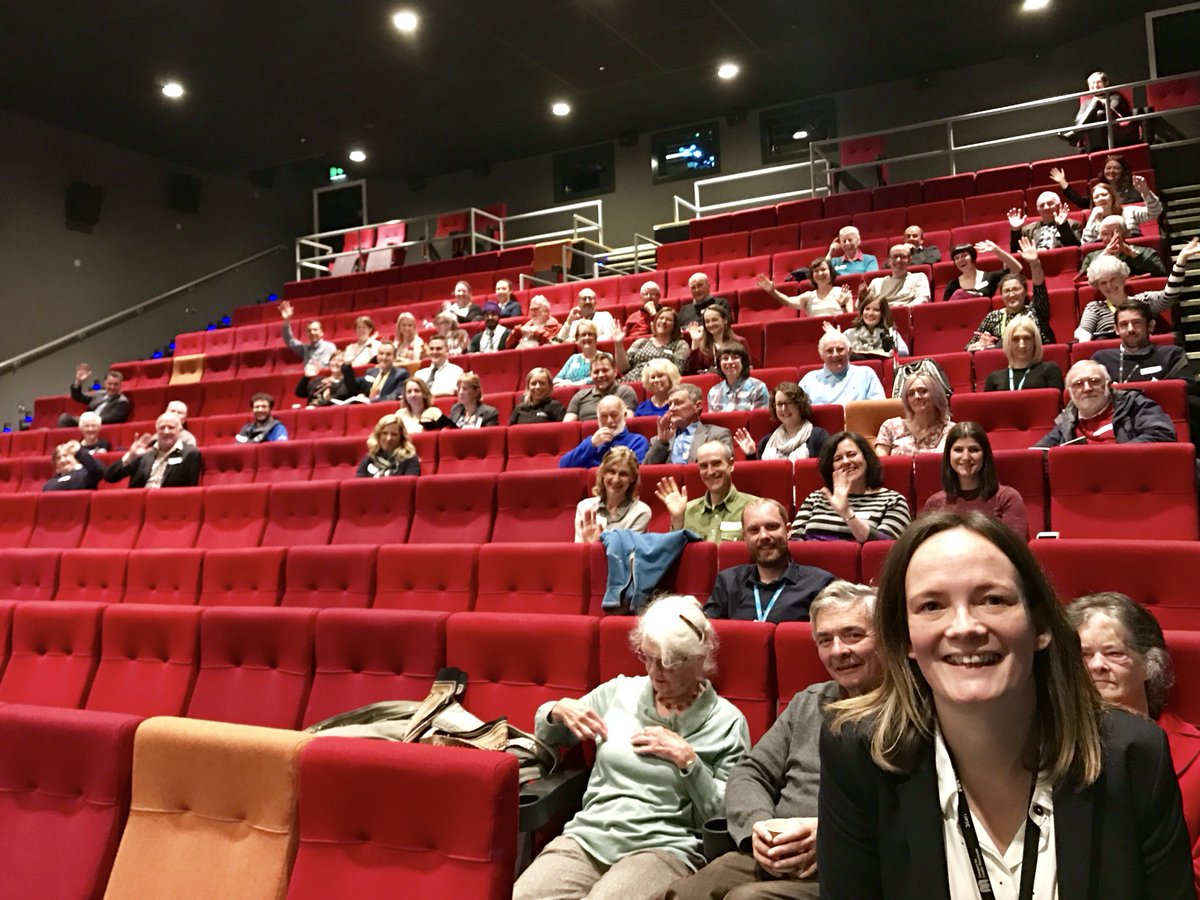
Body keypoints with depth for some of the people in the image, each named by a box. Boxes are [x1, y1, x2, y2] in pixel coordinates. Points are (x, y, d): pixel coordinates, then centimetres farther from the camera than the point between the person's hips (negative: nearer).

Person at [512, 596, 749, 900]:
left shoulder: (727, 721, 2)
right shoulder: (620, 691, 12)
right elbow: (545, 734, 25)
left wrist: (687, 760, -12)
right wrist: (559, 710, 2)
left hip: (664, 848, -3)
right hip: (587, 835, 3)